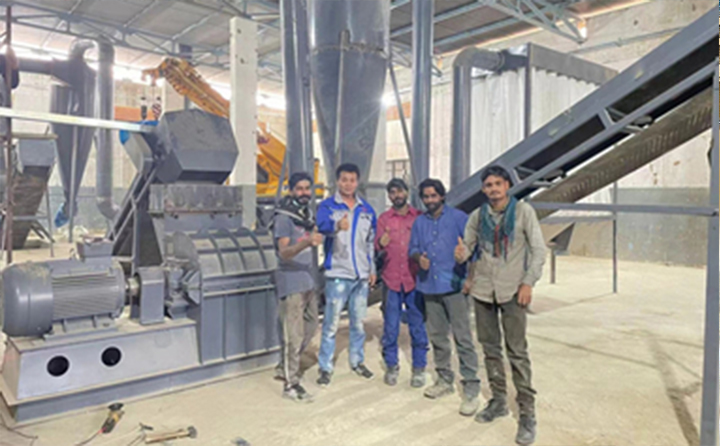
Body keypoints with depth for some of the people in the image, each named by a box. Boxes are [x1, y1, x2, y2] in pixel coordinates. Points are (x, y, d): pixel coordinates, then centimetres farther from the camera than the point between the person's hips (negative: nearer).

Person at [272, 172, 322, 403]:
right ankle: (291, 384, 9)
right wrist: (306, 242, -42)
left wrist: (316, 235, 6)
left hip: (309, 280, 9)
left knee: (311, 326, 18)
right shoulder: (283, 217, -15)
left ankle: (286, 365, 35)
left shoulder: (308, 214, 10)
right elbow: (284, 252, -26)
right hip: (291, 282, -8)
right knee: (294, 335, -3)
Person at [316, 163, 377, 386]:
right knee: (331, 323, -1)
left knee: (358, 322, 15)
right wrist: (337, 225, -49)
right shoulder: (328, 206, -5)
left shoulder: (366, 209, 10)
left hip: (361, 275, 5)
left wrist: (372, 269, 12)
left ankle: (357, 361, 30)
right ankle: (325, 367, 11)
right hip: (337, 274, -4)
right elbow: (323, 226, -27)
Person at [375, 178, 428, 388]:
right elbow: (377, 245, -4)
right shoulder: (383, 219, 7)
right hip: (391, 279, 1)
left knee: (418, 326, 5)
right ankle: (391, 366, 20)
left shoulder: (419, 217, 6)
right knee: (390, 327, 6)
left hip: (415, 279, 0)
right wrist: (381, 243, -27)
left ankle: (419, 368, 17)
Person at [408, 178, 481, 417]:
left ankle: (471, 390, 1)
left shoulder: (457, 217, -2)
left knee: (463, 339, -6)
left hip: (454, 286, -5)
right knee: (437, 337, 14)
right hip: (430, 287, 5)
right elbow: (413, 248, 18)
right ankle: (445, 380, 29)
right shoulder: (419, 222, 14)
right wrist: (419, 257, -6)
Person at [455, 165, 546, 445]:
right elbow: (467, 246, 9)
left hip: (512, 290, -4)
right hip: (483, 289, 4)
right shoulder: (478, 216, 5)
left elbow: (538, 250, -4)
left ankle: (527, 414, 6)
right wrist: (461, 253, -15)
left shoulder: (523, 211, -4)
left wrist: (529, 282, -13)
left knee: (517, 351, -4)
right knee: (489, 347, 12)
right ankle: (498, 401, 28)